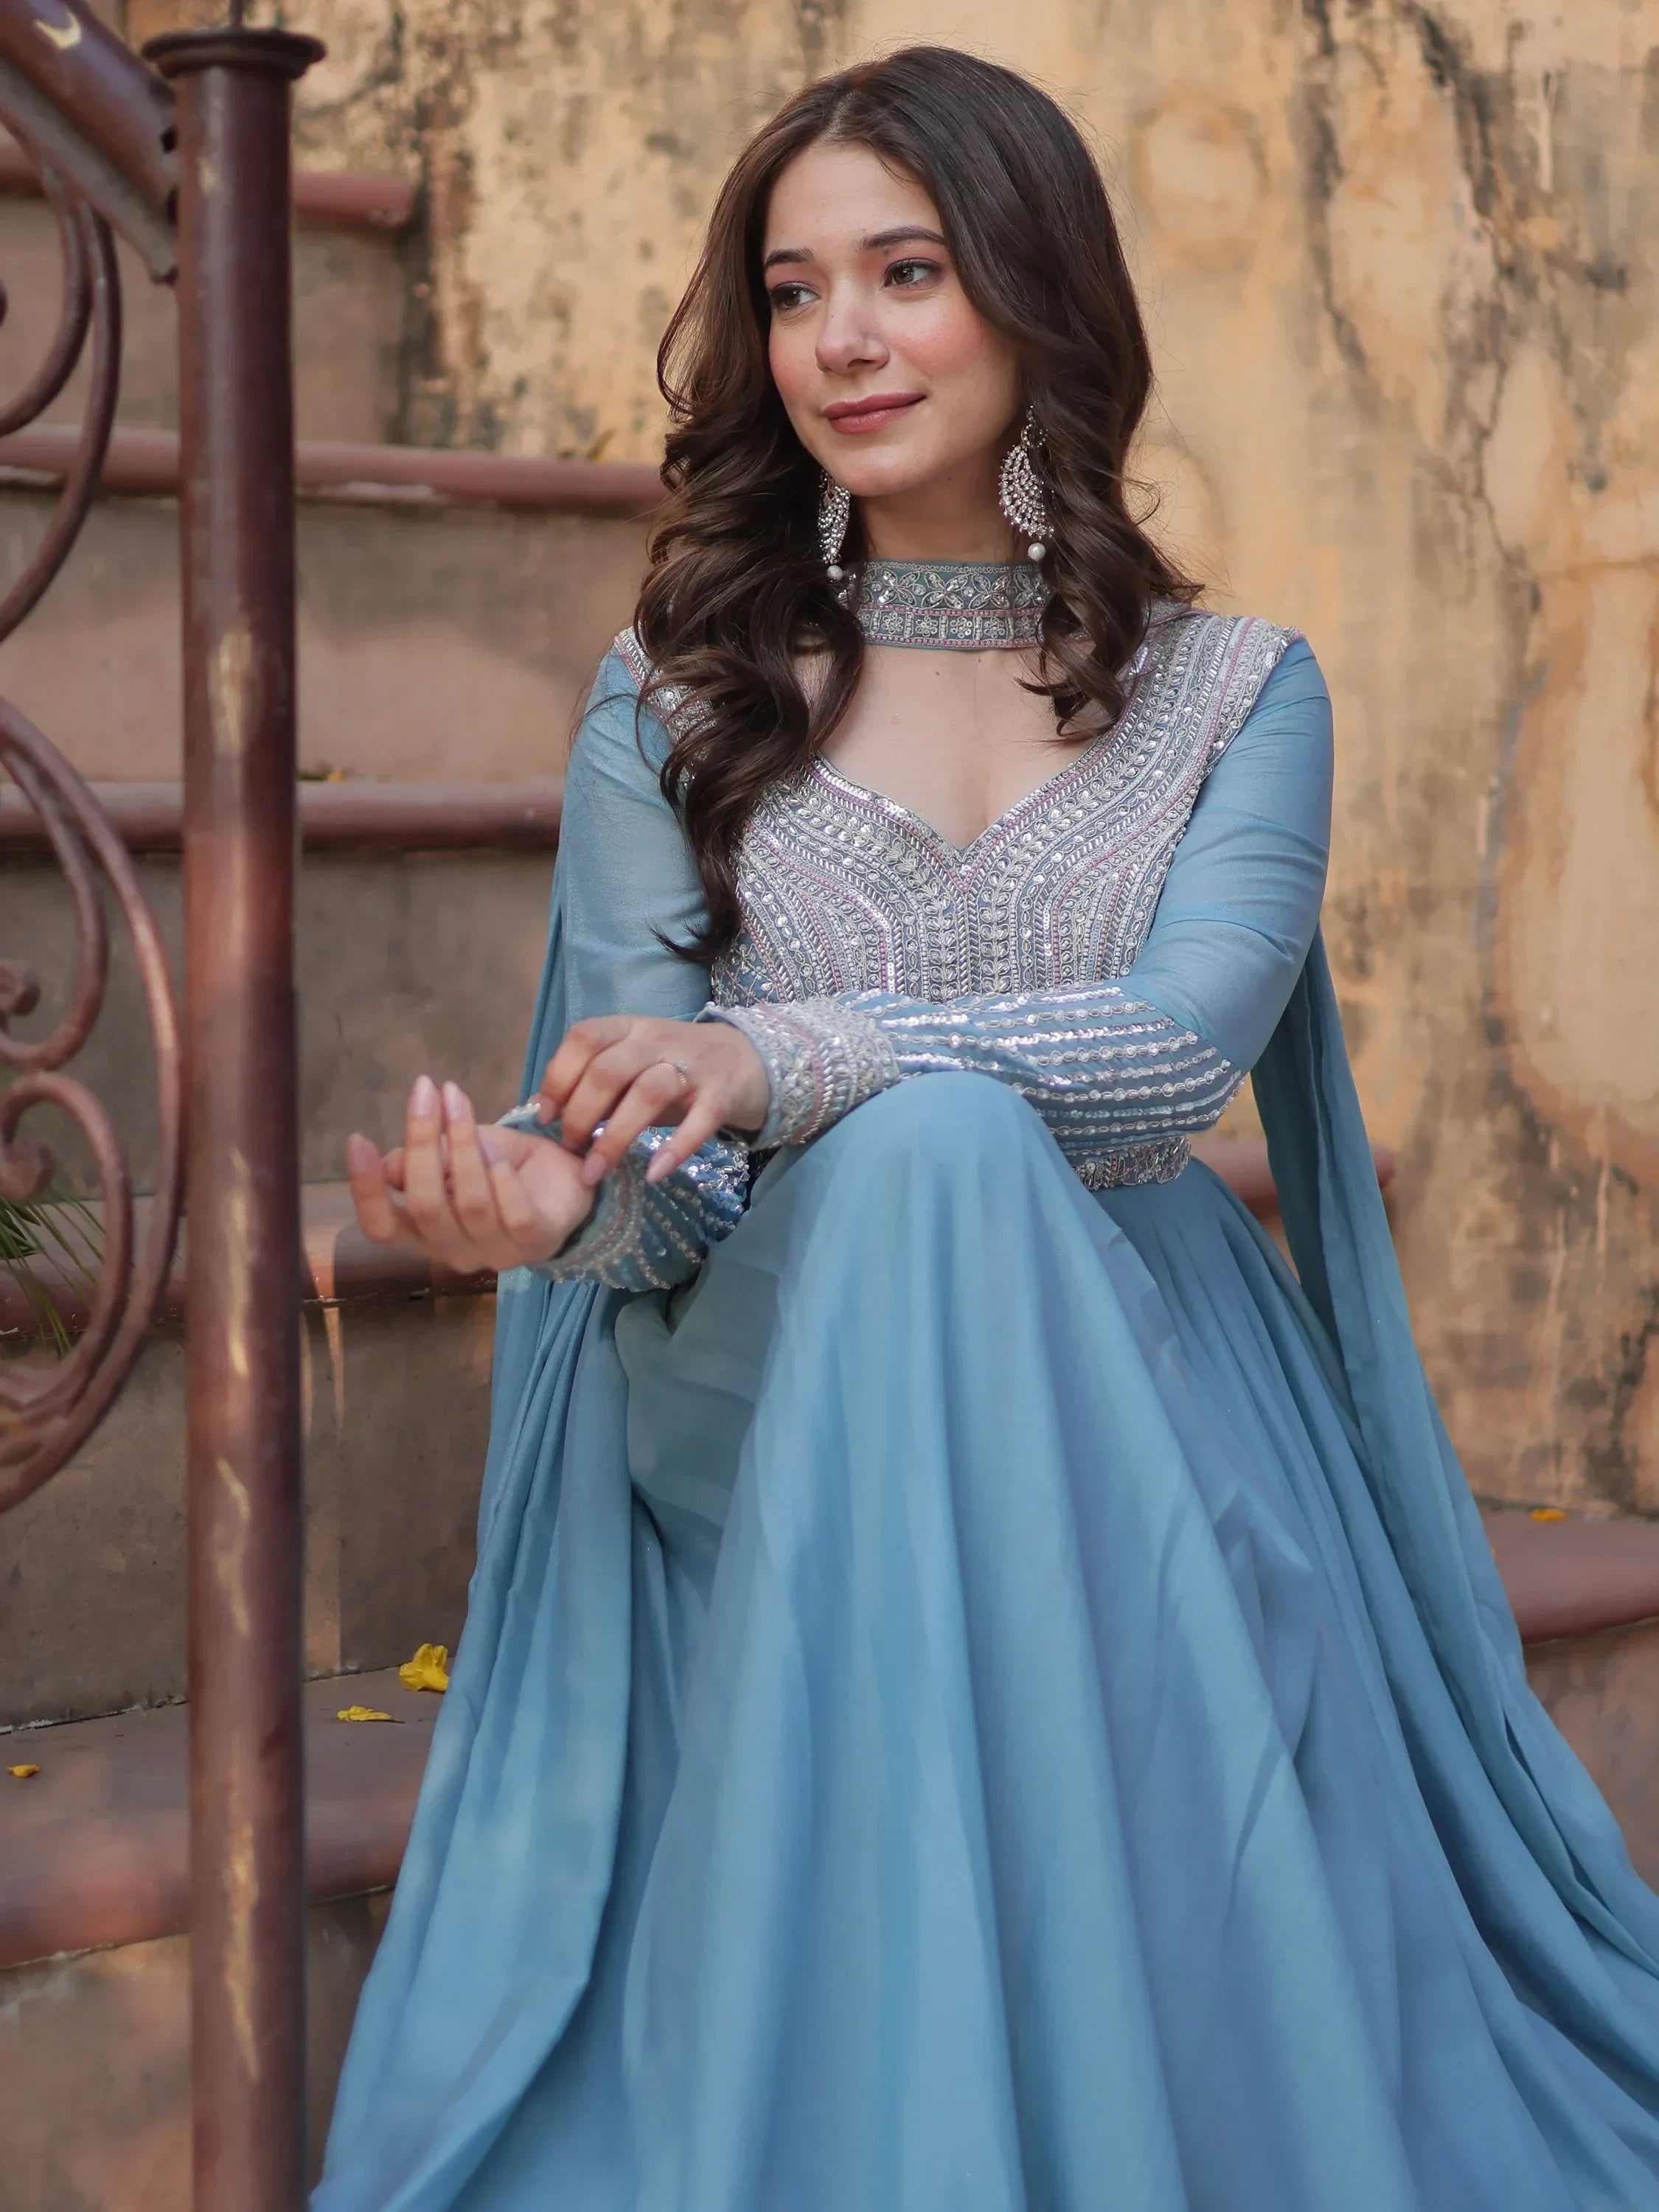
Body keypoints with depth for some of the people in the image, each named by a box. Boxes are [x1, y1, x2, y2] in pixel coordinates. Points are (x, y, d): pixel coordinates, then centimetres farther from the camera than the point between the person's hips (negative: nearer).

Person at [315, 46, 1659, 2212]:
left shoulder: (1238, 693, 8)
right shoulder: (674, 706, 8)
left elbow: (1186, 1046, -11)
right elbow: (657, 1169, 0)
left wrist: (789, 1061, -27)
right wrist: (568, 1199, -27)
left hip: (1136, 1407, 1)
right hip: (770, 1424, 0)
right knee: (930, 1149, -33)